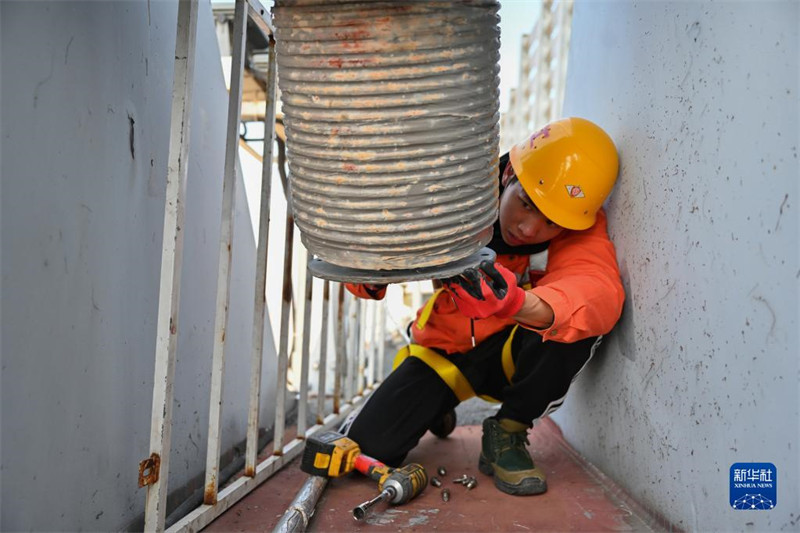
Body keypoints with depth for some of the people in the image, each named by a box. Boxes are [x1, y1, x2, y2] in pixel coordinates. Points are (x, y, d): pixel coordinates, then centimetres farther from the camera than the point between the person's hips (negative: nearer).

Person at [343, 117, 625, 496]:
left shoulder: (580, 231, -20)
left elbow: (600, 293, -41)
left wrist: (517, 302, -60)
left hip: (515, 353, -1)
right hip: (446, 350, 2)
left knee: (574, 321, -34)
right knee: (369, 447, -13)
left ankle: (507, 433, -8)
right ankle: (436, 405, 24)